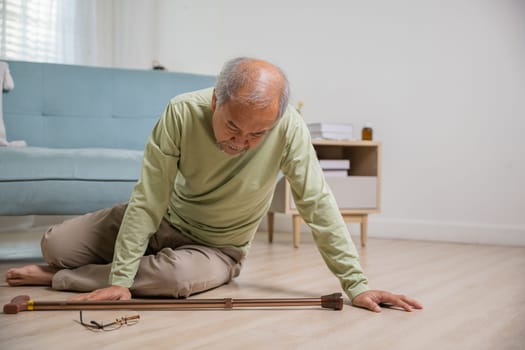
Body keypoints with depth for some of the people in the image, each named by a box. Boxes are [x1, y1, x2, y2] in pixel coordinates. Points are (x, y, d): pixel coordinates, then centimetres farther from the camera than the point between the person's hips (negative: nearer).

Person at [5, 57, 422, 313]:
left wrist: (356, 283, -26)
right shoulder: (183, 113, -27)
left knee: (180, 276, -35)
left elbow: (318, 203, -24)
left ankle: (59, 278, -8)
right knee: (56, 244, -8)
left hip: (217, 247, -1)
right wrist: (120, 279, -25)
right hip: (166, 220, 1)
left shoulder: (290, 129, -29)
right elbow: (149, 201, -24)